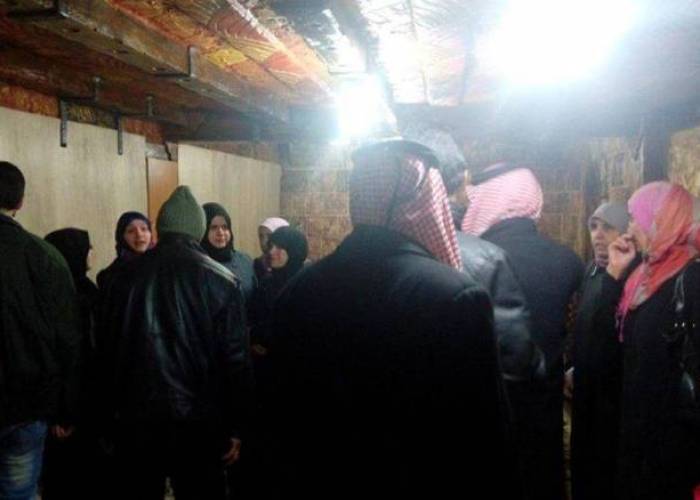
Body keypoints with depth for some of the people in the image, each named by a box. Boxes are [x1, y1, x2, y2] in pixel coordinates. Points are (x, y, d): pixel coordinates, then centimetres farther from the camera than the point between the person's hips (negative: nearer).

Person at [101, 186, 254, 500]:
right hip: (198, 421, -3)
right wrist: (235, 427, -2)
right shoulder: (220, 280, -8)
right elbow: (236, 359, -9)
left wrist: (113, 413, 16)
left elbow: (111, 351, 7)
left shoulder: (128, 277, 1)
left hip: (135, 419, 3)